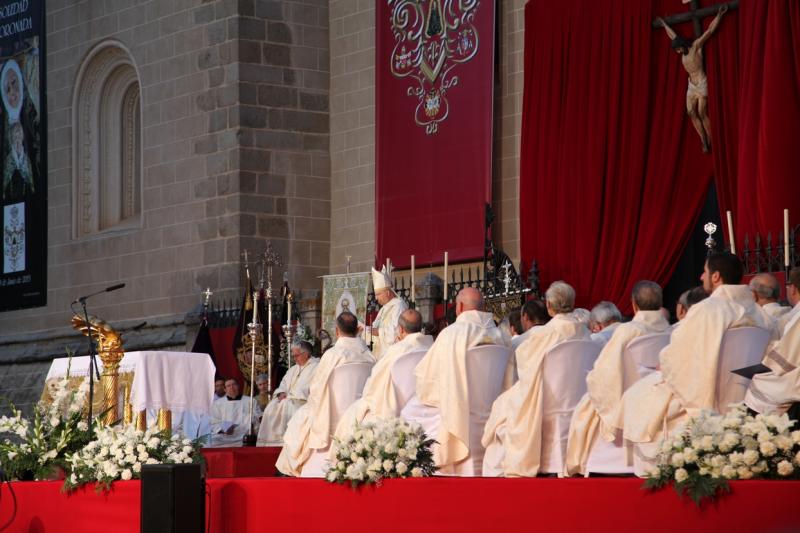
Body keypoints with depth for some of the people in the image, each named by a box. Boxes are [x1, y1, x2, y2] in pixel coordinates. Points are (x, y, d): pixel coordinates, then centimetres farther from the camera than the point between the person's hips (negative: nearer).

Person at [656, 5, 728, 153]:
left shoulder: (696, 45, -10)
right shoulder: (683, 50, 8)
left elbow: (710, 30, -18)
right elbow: (673, 35, 24)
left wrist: (719, 15, -25)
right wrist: (663, 23, 36)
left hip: (701, 83, -8)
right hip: (691, 84, 8)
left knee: (702, 113, -11)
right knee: (691, 113, -2)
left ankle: (711, 141, -4)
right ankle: (703, 141, -3)